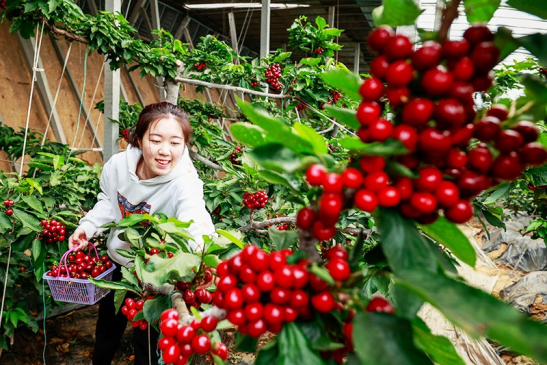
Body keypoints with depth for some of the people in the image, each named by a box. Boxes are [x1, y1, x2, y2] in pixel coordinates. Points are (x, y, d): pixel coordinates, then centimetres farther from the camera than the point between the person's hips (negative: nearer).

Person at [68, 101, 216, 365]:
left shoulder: (184, 184, -32)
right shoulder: (118, 165, -19)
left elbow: (198, 228, -50)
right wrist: (88, 226, -12)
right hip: (117, 262, 5)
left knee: (146, 341, 12)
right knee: (107, 328, 28)